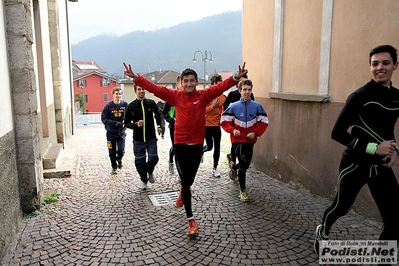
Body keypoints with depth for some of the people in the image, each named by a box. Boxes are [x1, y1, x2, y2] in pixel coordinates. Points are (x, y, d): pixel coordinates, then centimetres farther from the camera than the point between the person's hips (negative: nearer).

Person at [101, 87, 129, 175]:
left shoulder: (125, 104, -5)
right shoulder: (108, 106, -7)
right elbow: (104, 119, -7)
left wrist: (124, 123, -19)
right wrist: (114, 123, -21)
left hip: (121, 132, 0)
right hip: (111, 132, 0)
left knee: (121, 151, -6)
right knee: (112, 152, 8)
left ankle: (119, 159, 29)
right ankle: (114, 168, 30)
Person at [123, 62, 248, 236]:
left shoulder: (204, 96, -2)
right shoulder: (175, 96, -1)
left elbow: (220, 87, -15)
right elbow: (154, 88, -5)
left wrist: (236, 78, -31)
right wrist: (136, 78, -15)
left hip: (197, 144, 1)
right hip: (180, 144, -1)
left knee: (190, 179, 15)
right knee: (185, 180, 3)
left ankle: (182, 191, 53)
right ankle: (191, 220, 14)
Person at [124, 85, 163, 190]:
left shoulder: (151, 103, -1)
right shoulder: (131, 106, -4)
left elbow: (157, 115, 18)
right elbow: (127, 123, 0)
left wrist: (159, 126, 7)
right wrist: (136, 125, -18)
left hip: (151, 139, 0)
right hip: (138, 140, 0)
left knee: (153, 159, -7)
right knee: (140, 162, 8)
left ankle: (150, 172, 28)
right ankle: (144, 180, 32)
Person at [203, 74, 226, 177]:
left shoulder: (223, 97, 4)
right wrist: (213, 106, -20)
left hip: (217, 125, 4)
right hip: (207, 125, -4)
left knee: (217, 147, 7)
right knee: (209, 146, 0)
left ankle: (215, 169, 21)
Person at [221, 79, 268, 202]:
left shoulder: (257, 106, -2)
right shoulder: (233, 106, -5)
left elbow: (264, 121, 1)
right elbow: (224, 120, -2)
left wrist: (256, 133, -12)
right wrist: (232, 130, -18)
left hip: (250, 140, 3)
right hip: (238, 140, -3)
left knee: (246, 164, 14)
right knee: (243, 164, -8)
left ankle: (234, 166, 50)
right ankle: (243, 191, 8)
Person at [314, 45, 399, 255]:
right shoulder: (360, 96, -15)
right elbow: (337, 133, -16)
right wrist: (373, 148, -21)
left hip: (381, 166, 5)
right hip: (355, 164, -5)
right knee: (341, 207, 12)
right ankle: (323, 232, 44)